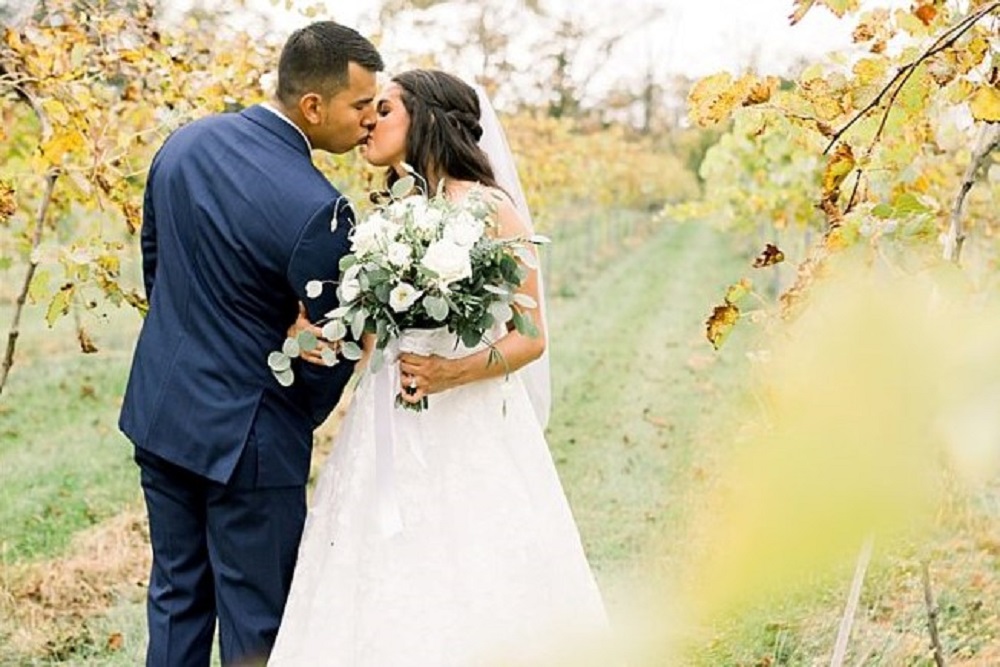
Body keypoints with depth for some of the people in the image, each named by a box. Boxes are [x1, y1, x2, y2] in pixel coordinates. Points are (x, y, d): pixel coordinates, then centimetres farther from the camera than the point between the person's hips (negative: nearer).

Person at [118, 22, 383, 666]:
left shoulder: (183, 142, -2)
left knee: (176, 595, 20)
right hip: (242, 435, -7)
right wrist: (300, 421, 7)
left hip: (157, 412, 7)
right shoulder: (318, 211, -23)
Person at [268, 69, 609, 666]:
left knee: (477, 607, -2)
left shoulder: (489, 209, -5)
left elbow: (531, 337, -7)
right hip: (391, 437, 5)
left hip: (472, 432, -5)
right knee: (388, 605, 4)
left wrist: (453, 373, -23)